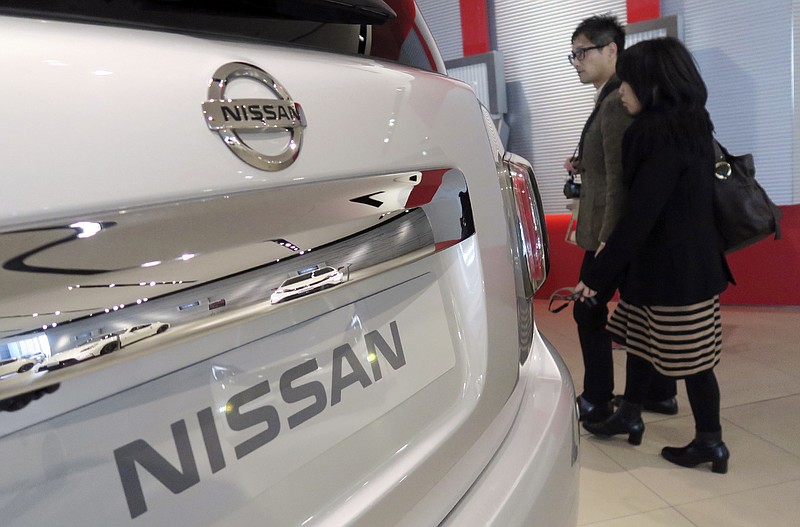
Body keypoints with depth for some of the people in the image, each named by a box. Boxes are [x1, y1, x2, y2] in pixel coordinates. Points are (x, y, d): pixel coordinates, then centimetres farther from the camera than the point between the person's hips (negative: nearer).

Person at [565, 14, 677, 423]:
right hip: (635, 230, 10)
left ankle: (597, 401, 12)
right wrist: (583, 167, 7)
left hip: (614, 230, -10)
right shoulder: (616, 98, 15)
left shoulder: (616, 102, -16)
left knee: (589, 311, 1)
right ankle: (660, 393, 27)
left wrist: (607, 237, -22)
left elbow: (621, 175, -22)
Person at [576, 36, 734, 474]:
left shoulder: (666, 136, -22)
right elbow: (644, 202, 18)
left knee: (690, 357, 4)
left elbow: (639, 215, -24)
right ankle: (629, 416, 33)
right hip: (657, 265, 10)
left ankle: (710, 444, 21)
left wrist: (598, 276, -17)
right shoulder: (686, 127, 9)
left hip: (676, 271, -10)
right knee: (639, 339, 18)